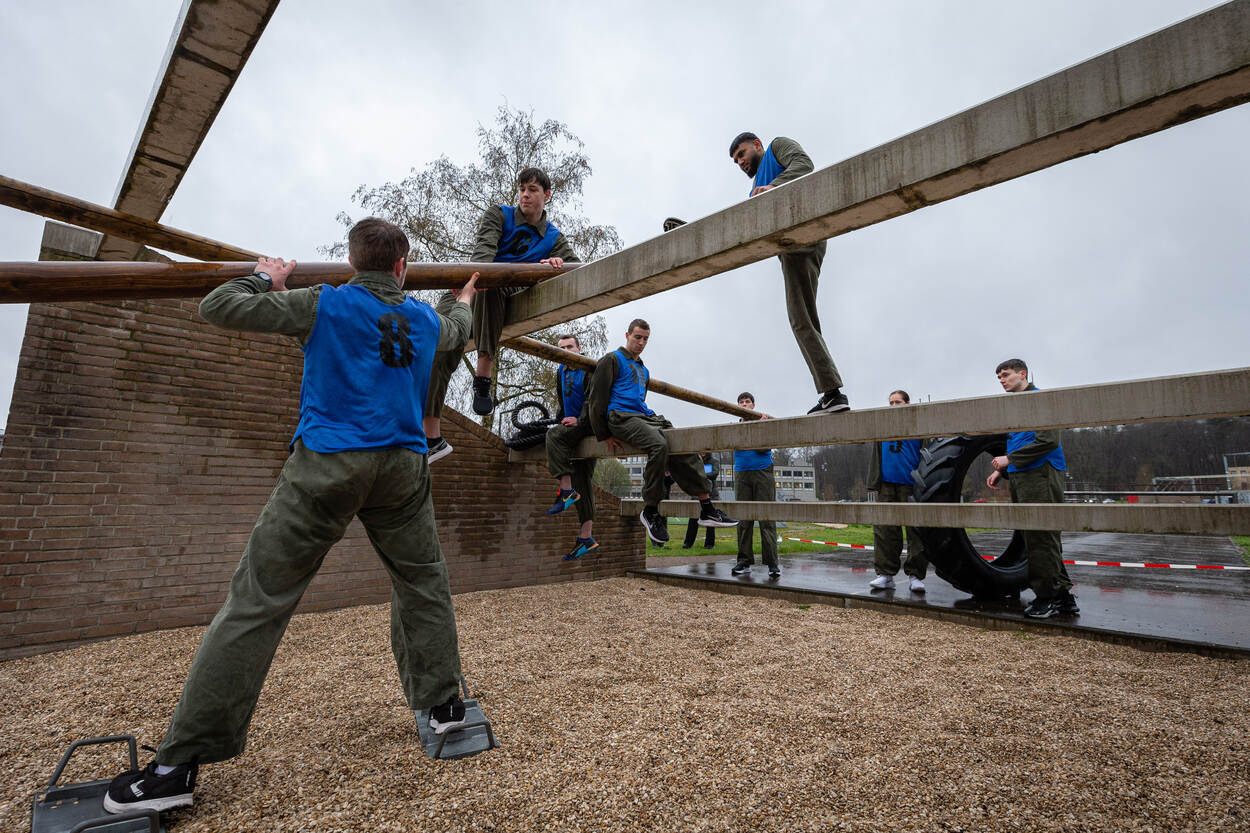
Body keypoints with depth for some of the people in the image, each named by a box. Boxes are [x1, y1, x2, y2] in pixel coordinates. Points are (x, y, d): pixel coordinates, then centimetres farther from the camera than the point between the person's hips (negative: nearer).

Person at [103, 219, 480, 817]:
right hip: (402, 467, 3)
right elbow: (458, 332, 37)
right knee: (424, 583, 16)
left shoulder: (323, 305, 1)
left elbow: (217, 307, 2)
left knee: (258, 600, 1)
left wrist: (265, 276, 21)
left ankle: (182, 761, 6)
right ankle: (443, 703, 24)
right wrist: (464, 297, 58)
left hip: (327, 465, -3)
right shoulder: (425, 319, 13)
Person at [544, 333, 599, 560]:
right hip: (574, 430, 8)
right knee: (582, 483, 3)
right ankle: (586, 538, 3)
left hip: (589, 425, -8)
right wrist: (560, 421, 17)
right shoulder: (561, 372, 20)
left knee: (554, 434, -29)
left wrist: (579, 421, -25)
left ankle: (566, 490, -26)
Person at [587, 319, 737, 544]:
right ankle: (650, 511, -23)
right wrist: (605, 435, -6)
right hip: (621, 417, -7)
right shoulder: (613, 360, 6)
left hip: (645, 416, 8)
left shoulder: (644, 370, 30)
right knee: (658, 444, -34)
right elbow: (597, 398, -2)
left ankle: (707, 510, -12)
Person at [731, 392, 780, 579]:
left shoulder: (764, 422, 5)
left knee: (767, 518, -7)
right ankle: (744, 561, 8)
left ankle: (772, 563, -5)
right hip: (742, 474, 3)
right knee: (743, 519, 3)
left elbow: (763, 448, -6)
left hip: (763, 472, -3)